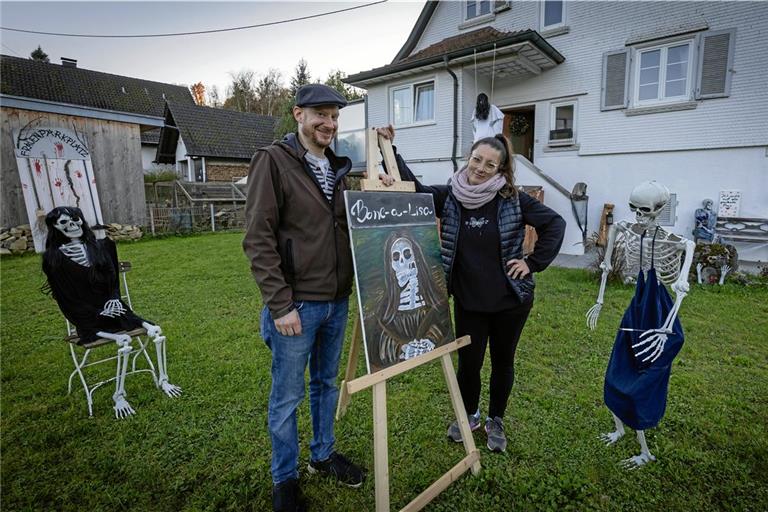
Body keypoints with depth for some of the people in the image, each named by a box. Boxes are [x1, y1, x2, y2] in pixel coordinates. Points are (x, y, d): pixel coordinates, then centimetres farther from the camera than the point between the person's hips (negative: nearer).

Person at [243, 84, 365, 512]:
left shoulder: (339, 167, 10)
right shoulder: (273, 161, -9)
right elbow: (258, 239, -14)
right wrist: (280, 305, -18)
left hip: (337, 301, 7)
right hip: (296, 304, -6)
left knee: (327, 383, 21)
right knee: (288, 395, 9)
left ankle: (324, 454, 42)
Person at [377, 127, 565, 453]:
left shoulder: (513, 199, -9)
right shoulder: (449, 196, -4)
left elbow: (555, 224, -2)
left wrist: (534, 263, -8)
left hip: (510, 301, 0)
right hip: (468, 301, 1)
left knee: (502, 362, 15)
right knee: (468, 362, 9)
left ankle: (496, 420, 39)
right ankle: (469, 415, 38)